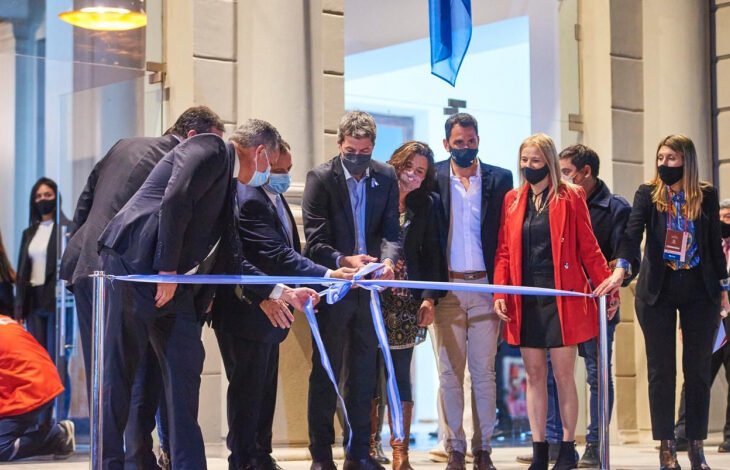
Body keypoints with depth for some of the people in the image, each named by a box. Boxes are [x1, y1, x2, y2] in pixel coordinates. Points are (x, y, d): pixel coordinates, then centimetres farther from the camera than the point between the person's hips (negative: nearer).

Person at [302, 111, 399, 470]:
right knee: (325, 371, 4)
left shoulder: (385, 177, 1)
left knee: (363, 372, 9)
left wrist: (388, 259, -24)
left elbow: (390, 231, -2)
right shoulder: (321, 178, -9)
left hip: (369, 286, 4)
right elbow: (315, 241, -13)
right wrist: (343, 261, -31)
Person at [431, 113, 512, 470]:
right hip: (446, 288, 0)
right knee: (449, 372, 2)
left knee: (484, 373, 4)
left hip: (485, 286, 0)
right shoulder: (433, 179, 4)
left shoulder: (500, 179, 5)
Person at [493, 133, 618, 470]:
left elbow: (588, 249, -2)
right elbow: (504, 251, 8)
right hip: (525, 299, 3)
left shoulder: (570, 197, 1)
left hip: (562, 297, -3)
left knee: (563, 373, 0)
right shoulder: (513, 200, 10)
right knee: (534, 374, 6)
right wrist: (500, 293, -3)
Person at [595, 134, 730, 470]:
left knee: (698, 369, 3)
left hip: (699, 291, 1)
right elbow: (633, 231, -15)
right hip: (657, 291, -1)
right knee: (661, 369, 1)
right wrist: (620, 268, -30)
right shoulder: (648, 193, 0)